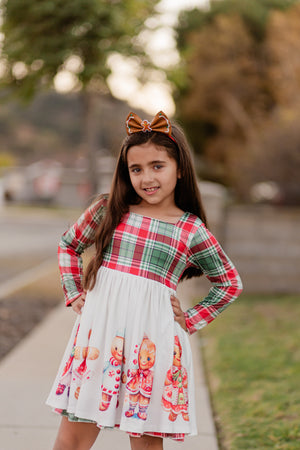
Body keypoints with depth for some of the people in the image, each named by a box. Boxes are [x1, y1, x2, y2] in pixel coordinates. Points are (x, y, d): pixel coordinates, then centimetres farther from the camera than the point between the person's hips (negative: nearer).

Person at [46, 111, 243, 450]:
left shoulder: (192, 231, 1)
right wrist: (74, 293, 14)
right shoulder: (109, 211, 5)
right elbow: (69, 244, 22)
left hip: (153, 338, -1)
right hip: (100, 330, 2)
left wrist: (191, 321, 6)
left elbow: (230, 283, 13)